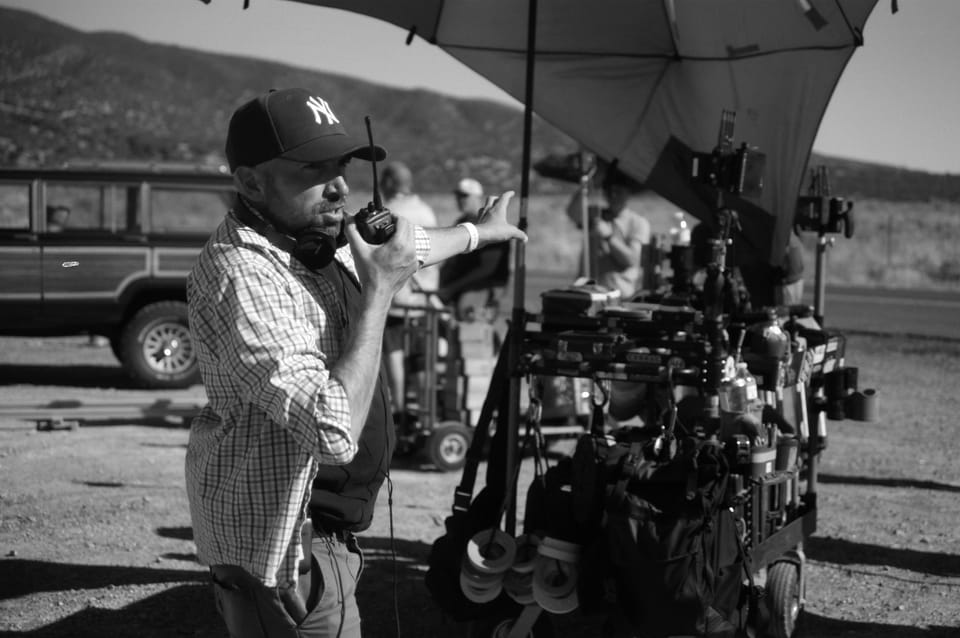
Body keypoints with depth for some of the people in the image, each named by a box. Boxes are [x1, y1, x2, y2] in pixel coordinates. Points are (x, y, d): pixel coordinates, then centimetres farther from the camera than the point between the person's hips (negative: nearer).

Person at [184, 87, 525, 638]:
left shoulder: (324, 234, 1)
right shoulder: (242, 273, -28)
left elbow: (409, 246, 25)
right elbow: (336, 434, -36)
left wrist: (482, 230, 40)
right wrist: (379, 291, -28)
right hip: (283, 538, -9)